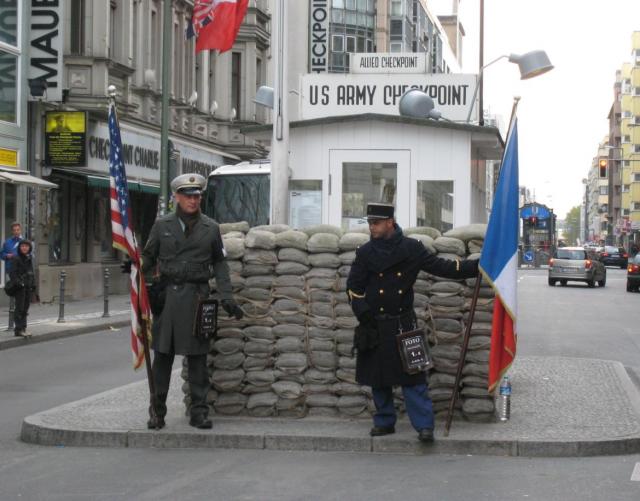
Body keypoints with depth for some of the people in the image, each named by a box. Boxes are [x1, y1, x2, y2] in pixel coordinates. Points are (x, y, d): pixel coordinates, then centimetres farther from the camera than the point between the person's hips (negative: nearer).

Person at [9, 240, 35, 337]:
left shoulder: (29, 258, 12)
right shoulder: (15, 258, -8)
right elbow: (12, 273, -12)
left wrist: (33, 284, 11)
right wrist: (18, 283, -21)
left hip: (28, 286, 7)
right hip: (20, 286, -7)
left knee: (25, 308, 11)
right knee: (19, 308, -6)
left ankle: (23, 328, 17)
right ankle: (18, 329, -4)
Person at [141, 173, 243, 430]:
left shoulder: (210, 228, 7)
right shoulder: (162, 225, 6)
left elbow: (219, 263, 11)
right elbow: (148, 258, 11)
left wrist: (226, 296, 4)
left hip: (196, 296, 0)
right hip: (167, 294, 0)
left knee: (197, 356, 3)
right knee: (162, 354, 1)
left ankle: (199, 411, 9)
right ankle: (157, 411, 9)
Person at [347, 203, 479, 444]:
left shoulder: (411, 248, -2)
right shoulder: (365, 252, 1)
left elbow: (441, 267, 1)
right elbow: (354, 287, 4)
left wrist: (478, 266, -5)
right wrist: (363, 315, -5)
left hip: (404, 324, -2)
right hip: (375, 327, 2)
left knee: (413, 377, -7)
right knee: (377, 377, 8)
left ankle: (424, 425, -6)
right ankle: (384, 421, 21)